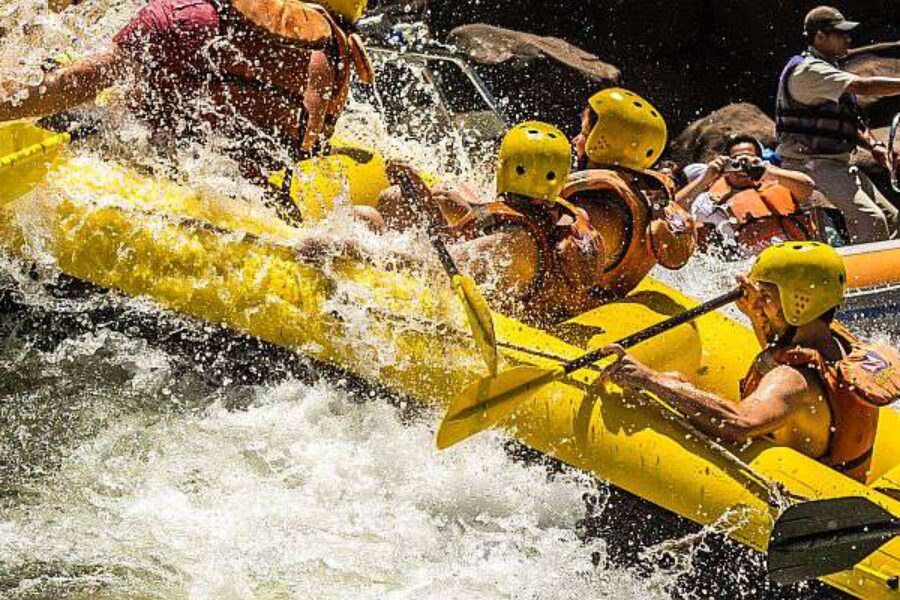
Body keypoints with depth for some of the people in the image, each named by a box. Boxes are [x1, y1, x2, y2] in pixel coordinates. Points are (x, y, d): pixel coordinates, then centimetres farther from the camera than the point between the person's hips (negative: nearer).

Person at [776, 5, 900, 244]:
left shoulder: (829, 70, 19)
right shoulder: (807, 70, -15)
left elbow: (850, 123, 21)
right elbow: (863, 87, -26)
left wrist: (873, 144, 3)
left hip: (838, 165, 11)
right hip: (810, 164, -11)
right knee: (871, 220, -24)